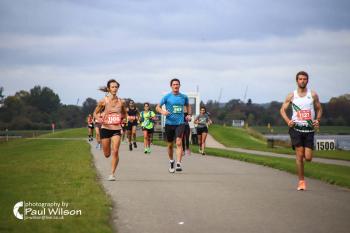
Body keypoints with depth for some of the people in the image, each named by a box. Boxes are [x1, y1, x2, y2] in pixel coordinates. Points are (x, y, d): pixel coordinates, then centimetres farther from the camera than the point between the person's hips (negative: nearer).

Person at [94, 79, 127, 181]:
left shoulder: (121, 102, 1)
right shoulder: (103, 101, -4)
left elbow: (124, 114, 18)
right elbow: (95, 113, 9)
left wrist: (121, 119, 0)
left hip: (117, 129, 0)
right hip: (105, 129, 0)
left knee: (115, 151, -16)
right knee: (107, 154, 8)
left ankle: (112, 174, -6)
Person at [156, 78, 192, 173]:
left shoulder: (184, 97, 6)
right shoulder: (167, 97, -1)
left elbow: (188, 106, 26)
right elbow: (157, 107, 3)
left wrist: (189, 114, 9)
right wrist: (162, 112, -18)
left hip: (180, 123, 0)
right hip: (169, 123, 0)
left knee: (179, 143, -17)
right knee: (170, 145, 11)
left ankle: (178, 164, -23)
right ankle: (171, 162, 33)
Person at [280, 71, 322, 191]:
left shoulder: (313, 95, 5)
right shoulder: (291, 96, 4)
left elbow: (319, 109, 13)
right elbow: (282, 110, 9)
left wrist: (318, 120, -5)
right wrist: (288, 121, -8)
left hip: (309, 129, 1)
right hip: (296, 128, -1)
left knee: (308, 158, -3)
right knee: (299, 156, -7)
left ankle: (305, 152, 35)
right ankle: (301, 181, 2)